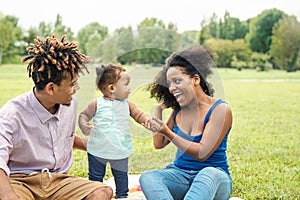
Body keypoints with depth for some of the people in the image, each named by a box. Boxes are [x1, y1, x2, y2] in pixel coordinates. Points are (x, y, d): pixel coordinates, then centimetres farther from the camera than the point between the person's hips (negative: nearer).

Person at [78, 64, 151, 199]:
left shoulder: (127, 104, -2)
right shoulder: (97, 104, -10)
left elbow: (138, 115, 4)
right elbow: (84, 114, -2)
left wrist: (146, 119, -18)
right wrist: (83, 125, -22)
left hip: (120, 151, 2)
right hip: (98, 150, -2)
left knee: (121, 176, 17)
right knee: (95, 176, 13)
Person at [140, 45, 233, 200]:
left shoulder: (220, 110, -9)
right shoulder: (179, 111, 8)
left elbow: (202, 153, -17)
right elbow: (159, 144, 11)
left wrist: (168, 133, -24)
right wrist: (158, 109, 7)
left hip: (213, 176, -4)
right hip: (180, 174, 5)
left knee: (209, 174, -40)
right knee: (147, 177, -27)